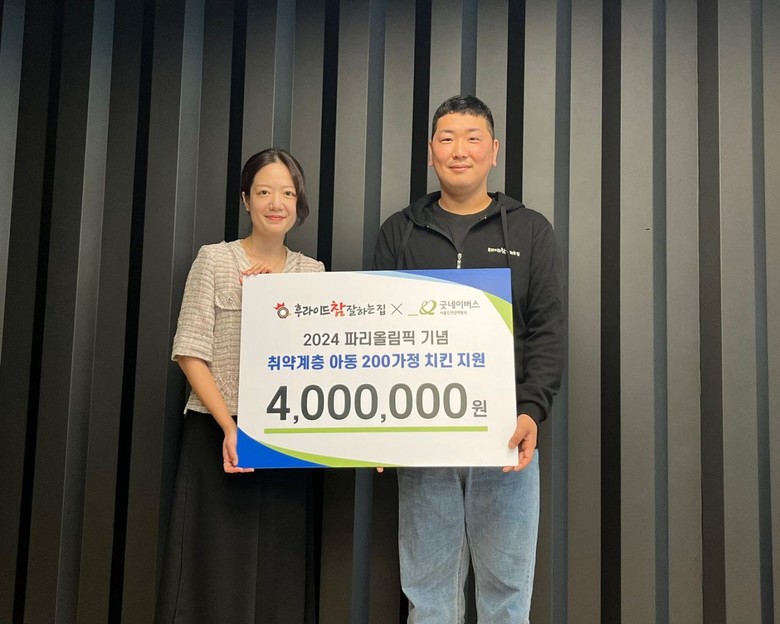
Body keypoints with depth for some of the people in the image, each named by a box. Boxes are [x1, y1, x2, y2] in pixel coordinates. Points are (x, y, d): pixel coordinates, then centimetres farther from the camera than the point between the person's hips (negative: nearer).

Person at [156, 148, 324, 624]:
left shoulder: (313, 272, 10)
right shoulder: (215, 260, 1)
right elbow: (191, 352, -7)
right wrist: (229, 426, -16)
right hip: (218, 433, -3)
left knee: (278, 573, 6)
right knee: (216, 573, 0)